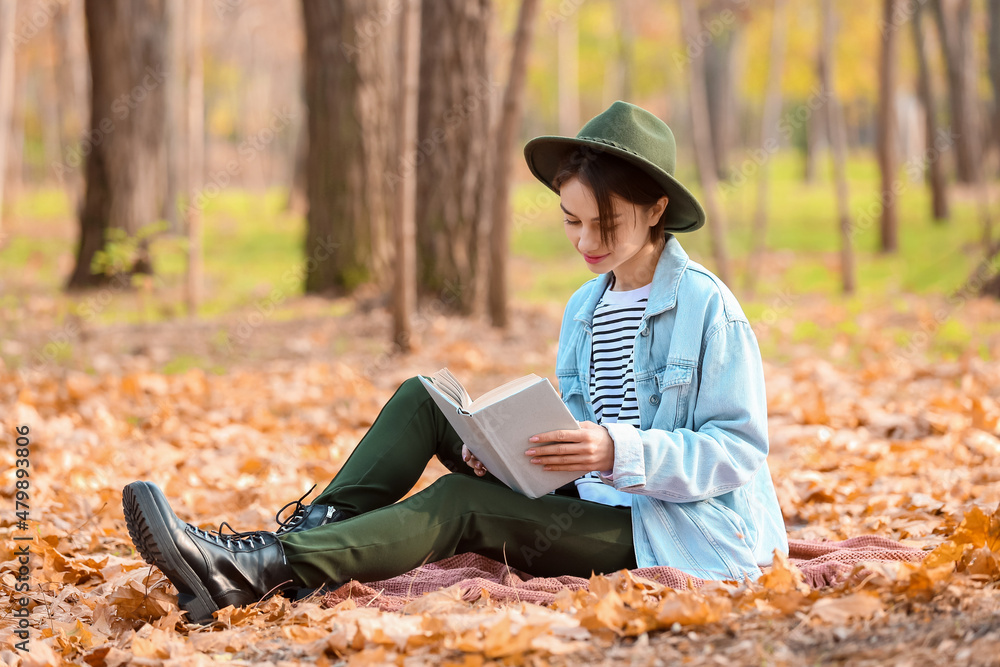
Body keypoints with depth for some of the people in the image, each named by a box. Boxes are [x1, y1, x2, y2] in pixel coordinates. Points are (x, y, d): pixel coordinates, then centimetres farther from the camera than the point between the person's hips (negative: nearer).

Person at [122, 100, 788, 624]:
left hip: (671, 535, -8)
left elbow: (738, 450, -15)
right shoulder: (585, 308, 11)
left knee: (460, 499, -29)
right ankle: (314, 529, -13)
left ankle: (260, 573, -39)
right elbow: (567, 427, 12)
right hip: (594, 502, 8)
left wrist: (619, 451, -28)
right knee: (422, 399, 0)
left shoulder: (707, 307, -12)